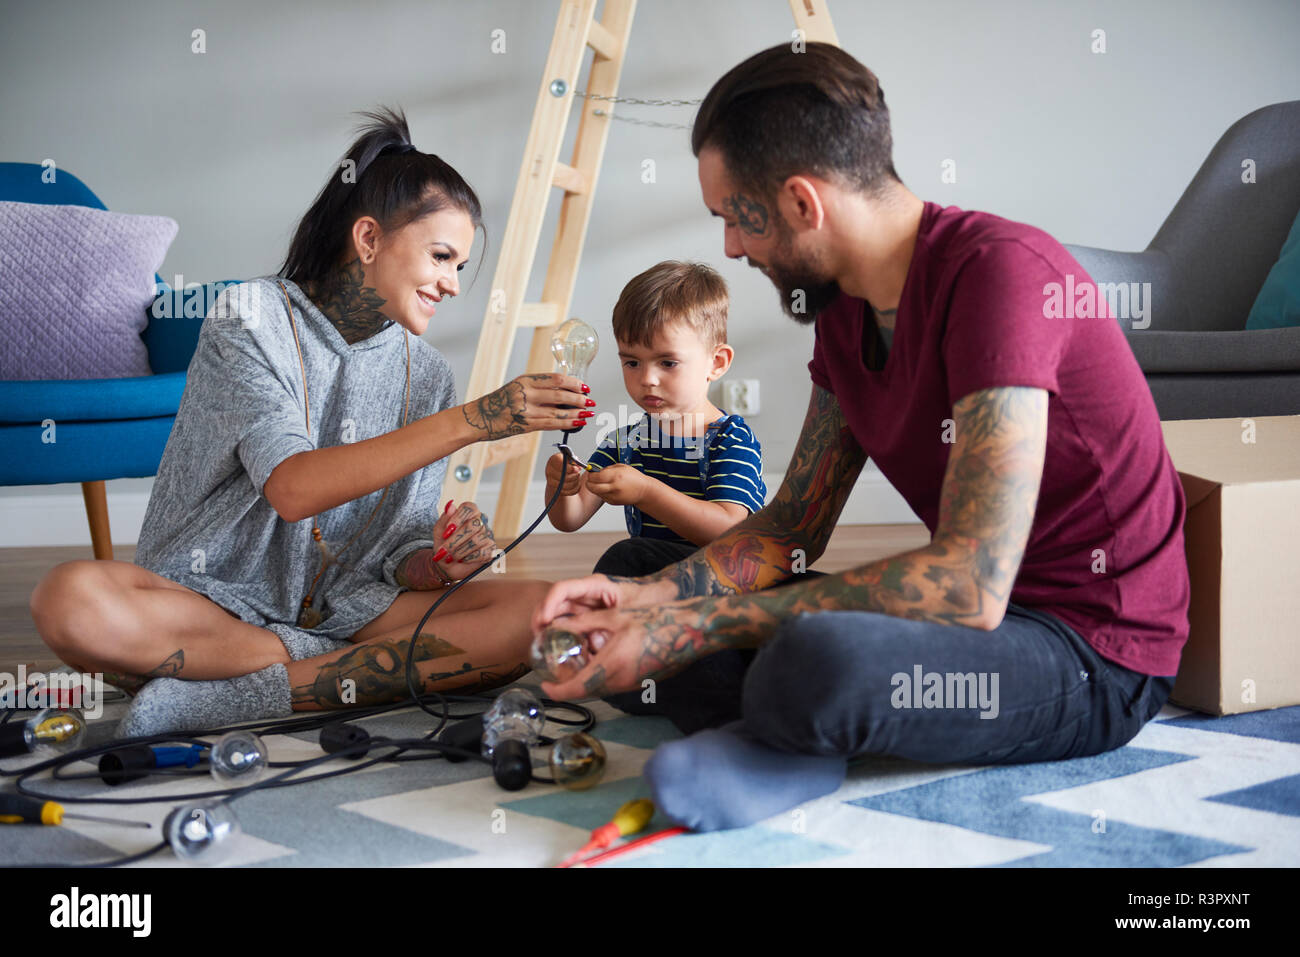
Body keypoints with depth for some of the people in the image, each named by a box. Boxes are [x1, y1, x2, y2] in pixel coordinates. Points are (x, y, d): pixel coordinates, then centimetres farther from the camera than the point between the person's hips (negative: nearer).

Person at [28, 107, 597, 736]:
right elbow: (292, 487, -24)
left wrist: (437, 564, -19)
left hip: (344, 610, 4)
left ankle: (226, 698, -23)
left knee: (534, 611, -21)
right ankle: (367, 668, -21)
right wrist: (468, 422, -29)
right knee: (73, 598, -35)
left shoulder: (425, 374, 7)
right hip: (209, 602, -4)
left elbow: (398, 561, 6)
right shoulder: (251, 317, -8)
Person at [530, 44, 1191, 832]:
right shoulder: (845, 307, 5)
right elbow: (794, 526, 10)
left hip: (1093, 652, -8)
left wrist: (698, 624, -29)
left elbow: (973, 584, -31)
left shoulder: (1002, 270, -24)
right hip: (978, 611, 9)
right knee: (638, 577, 7)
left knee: (820, 658, -39)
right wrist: (648, 594, -8)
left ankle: (771, 737, -7)